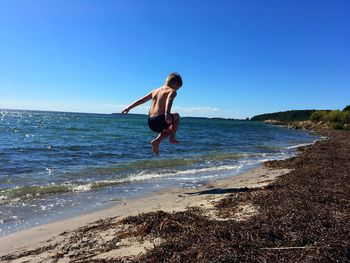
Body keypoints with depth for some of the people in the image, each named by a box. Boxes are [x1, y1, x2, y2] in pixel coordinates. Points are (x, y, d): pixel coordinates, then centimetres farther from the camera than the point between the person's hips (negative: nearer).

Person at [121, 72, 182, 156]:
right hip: (160, 120, -6)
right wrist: (167, 113, -37)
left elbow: (141, 100, 24)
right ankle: (172, 137, 16)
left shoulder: (155, 91, 20)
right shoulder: (172, 91, 2)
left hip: (150, 123, 6)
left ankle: (157, 141, 13)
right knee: (177, 116, 26)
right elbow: (169, 100, -21)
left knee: (169, 129, 33)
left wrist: (129, 108, 30)